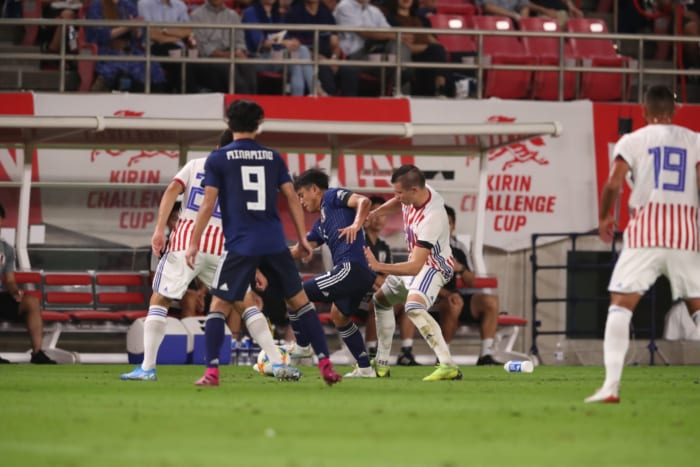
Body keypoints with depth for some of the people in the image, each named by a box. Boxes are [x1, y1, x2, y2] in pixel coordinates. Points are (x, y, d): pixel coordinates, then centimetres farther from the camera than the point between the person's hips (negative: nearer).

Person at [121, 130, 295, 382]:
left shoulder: (195, 165, 14)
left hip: (185, 242, 0)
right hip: (221, 247, 0)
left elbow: (172, 190, -3)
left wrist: (159, 229, -8)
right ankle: (278, 364, 8)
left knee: (159, 301, 11)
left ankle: (147, 368, -1)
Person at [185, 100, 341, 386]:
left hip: (241, 245, -2)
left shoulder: (218, 159, 1)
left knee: (219, 305, 5)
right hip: (275, 243, 2)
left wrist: (194, 242, 0)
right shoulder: (273, 157, 9)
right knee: (300, 301, 12)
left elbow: (208, 204, -4)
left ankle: (211, 371, -9)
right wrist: (302, 238, 14)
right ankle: (325, 365, 7)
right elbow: (292, 198, 8)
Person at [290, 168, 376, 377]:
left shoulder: (332, 196, 5)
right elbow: (299, 250, 34)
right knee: (339, 315, 26)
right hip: (362, 274, 10)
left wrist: (356, 225, -28)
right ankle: (365, 368, 28)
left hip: (350, 266, -10)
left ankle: (302, 347, 7)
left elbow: (363, 201, -11)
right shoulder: (321, 225, 30)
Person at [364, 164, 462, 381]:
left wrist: (379, 267, -37)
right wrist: (372, 214, 0)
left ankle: (448, 365, -43)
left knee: (413, 307, -38)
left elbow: (415, 266, -37)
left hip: (432, 267, -10)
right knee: (381, 300, 26)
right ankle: (381, 364, 37)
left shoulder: (431, 218, -37)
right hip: (416, 261, 10)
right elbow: (397, 202, 14)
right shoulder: (416, 192, -13)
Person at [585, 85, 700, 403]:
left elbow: (613, 184, -6)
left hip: (646, 233, -2)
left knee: (620, 304, -1)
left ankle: (611, 386, -15)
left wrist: (604, 218, 11)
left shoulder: (633, 141, 4)